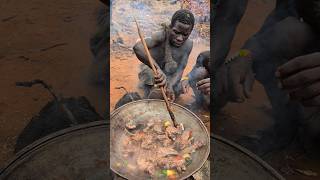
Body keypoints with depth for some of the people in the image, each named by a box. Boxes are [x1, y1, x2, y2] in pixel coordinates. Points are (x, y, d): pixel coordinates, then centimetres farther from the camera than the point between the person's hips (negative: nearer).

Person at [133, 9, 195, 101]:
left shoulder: (188, 45, -16)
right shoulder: (161, 36, -31)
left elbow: (180, 70, -17)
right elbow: (137, 47, -49)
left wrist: (170, 85, -36)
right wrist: (157, 68, -59)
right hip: (152, 74, -5)